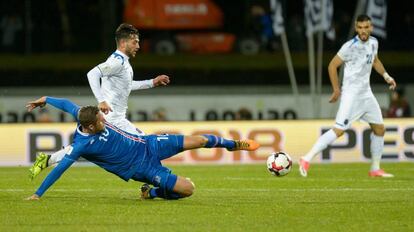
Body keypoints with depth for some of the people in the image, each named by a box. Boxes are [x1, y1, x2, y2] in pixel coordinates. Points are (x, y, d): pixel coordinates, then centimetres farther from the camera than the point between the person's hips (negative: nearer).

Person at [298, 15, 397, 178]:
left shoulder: (373, 43, 6)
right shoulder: (350, 46, -17)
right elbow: (332, 65, -11)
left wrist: (386, 76, 15)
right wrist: (336, 90, -10)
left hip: (366, 94, 8)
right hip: (352, 95, -8)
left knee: (379, 129, 12)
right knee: (339, 130, -17)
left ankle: (375, 169, 23)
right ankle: (307, 159, -16)